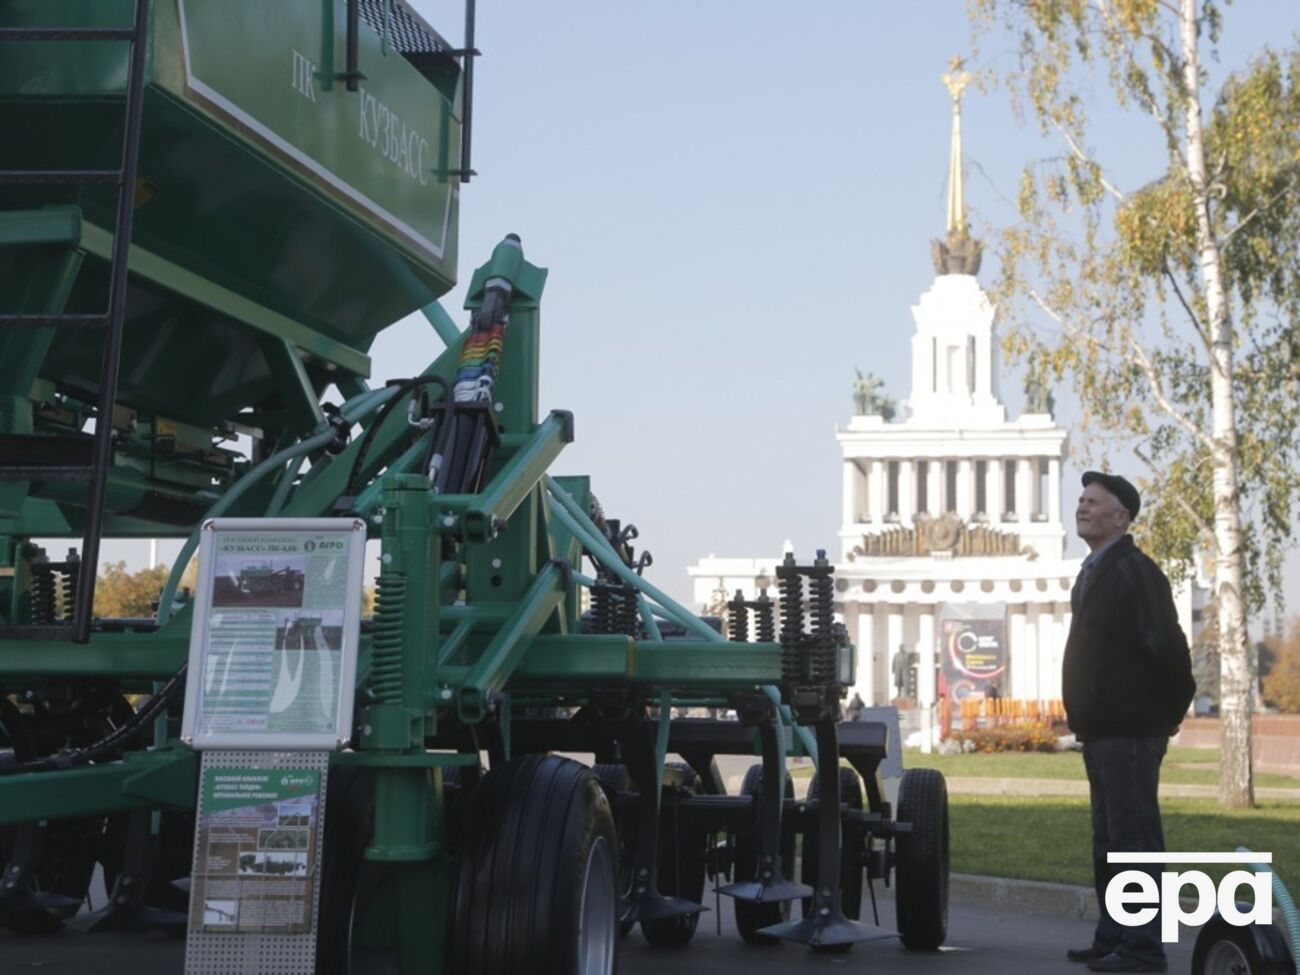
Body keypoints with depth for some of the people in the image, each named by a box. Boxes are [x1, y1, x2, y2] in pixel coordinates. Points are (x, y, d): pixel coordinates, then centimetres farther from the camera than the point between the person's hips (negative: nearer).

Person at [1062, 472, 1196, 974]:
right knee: (1109, 840, 15)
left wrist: (1168, 713, -11)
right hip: (1101, 730, 10)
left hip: (1129, 731, -10)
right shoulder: (1093, 573, 16)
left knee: (1133, 839, -7)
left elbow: (1166, 647, -20)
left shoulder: (1133, 572, -14)